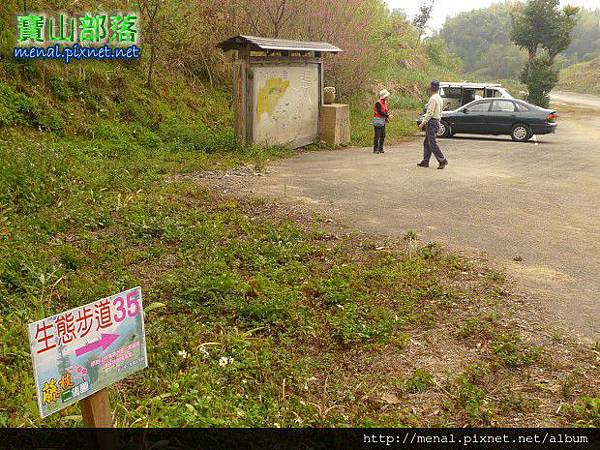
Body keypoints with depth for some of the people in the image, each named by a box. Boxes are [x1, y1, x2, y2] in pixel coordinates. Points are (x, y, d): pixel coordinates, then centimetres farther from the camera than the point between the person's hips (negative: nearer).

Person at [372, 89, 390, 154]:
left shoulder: (385, 102, 11)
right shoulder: (378, 103, -16)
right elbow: (380, 112, -23)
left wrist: (386, 118, 4)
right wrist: (387, 115, -22)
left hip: (383, 121, 9)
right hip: (378, 121, -9)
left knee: (383, 135, 8)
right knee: (377, 135, -8)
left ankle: (380, 148, 16)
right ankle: (375, 149, -3)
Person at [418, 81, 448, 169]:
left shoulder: (433, 98, -16)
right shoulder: (440, 98, 14)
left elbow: (430, 113, -20)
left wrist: (423, 123, -16)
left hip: (432, 122, -10)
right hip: (437, 121, 10)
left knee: (433, 143, -8)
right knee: (427, 143, 13)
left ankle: (442, 160, -8)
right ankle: (425, 162, 16)